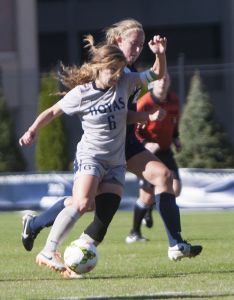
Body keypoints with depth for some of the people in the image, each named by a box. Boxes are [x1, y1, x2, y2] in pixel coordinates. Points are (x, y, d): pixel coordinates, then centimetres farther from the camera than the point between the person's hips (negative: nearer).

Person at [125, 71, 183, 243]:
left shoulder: (174, 101, 1)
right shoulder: (144, 103, -18)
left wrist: (175, 138, 5)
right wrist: (145, 144, -28)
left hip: (165, 151, 5)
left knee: (175, 189, -10)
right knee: (146, 195, -11)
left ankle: (150, 207, 22)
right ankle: (135, 232, 9)